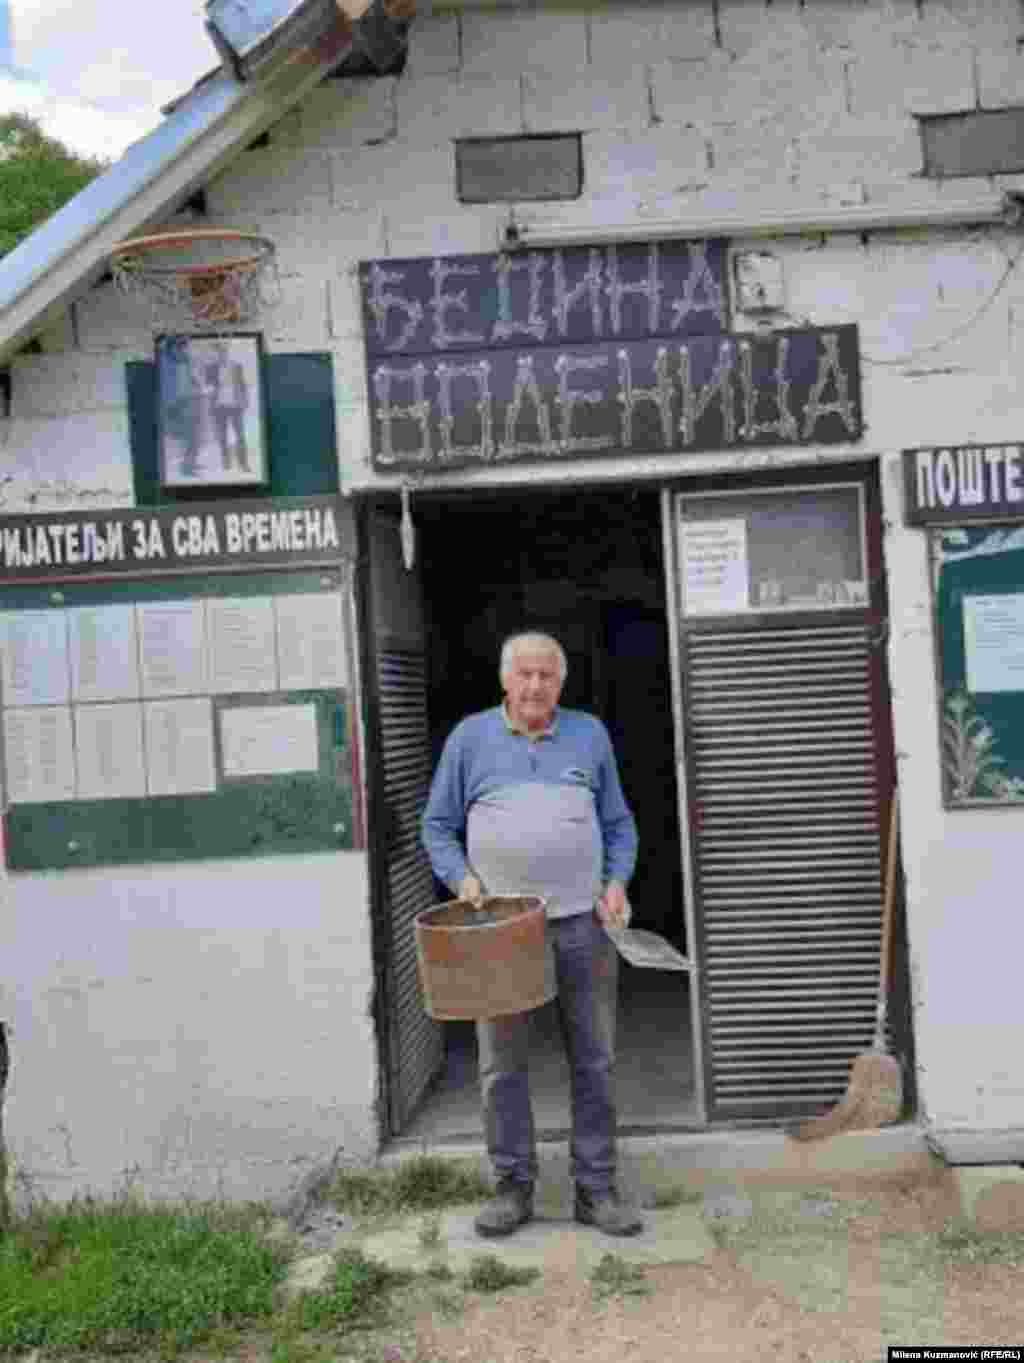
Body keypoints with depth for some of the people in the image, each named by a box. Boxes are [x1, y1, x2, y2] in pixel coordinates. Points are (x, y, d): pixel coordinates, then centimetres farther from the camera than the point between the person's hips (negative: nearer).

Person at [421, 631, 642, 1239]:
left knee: (595, 1061, 6)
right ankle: (514, 1184, 20)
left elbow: (619, 824, 13)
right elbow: (437, 826, 8)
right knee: (503, 1064, 5)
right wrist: (462, 879, -8)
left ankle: (596, 1187, 19)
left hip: (583, 924, 1)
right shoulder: (470, 737, 5)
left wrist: (617, 882, -2)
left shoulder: (589, 734, 9)